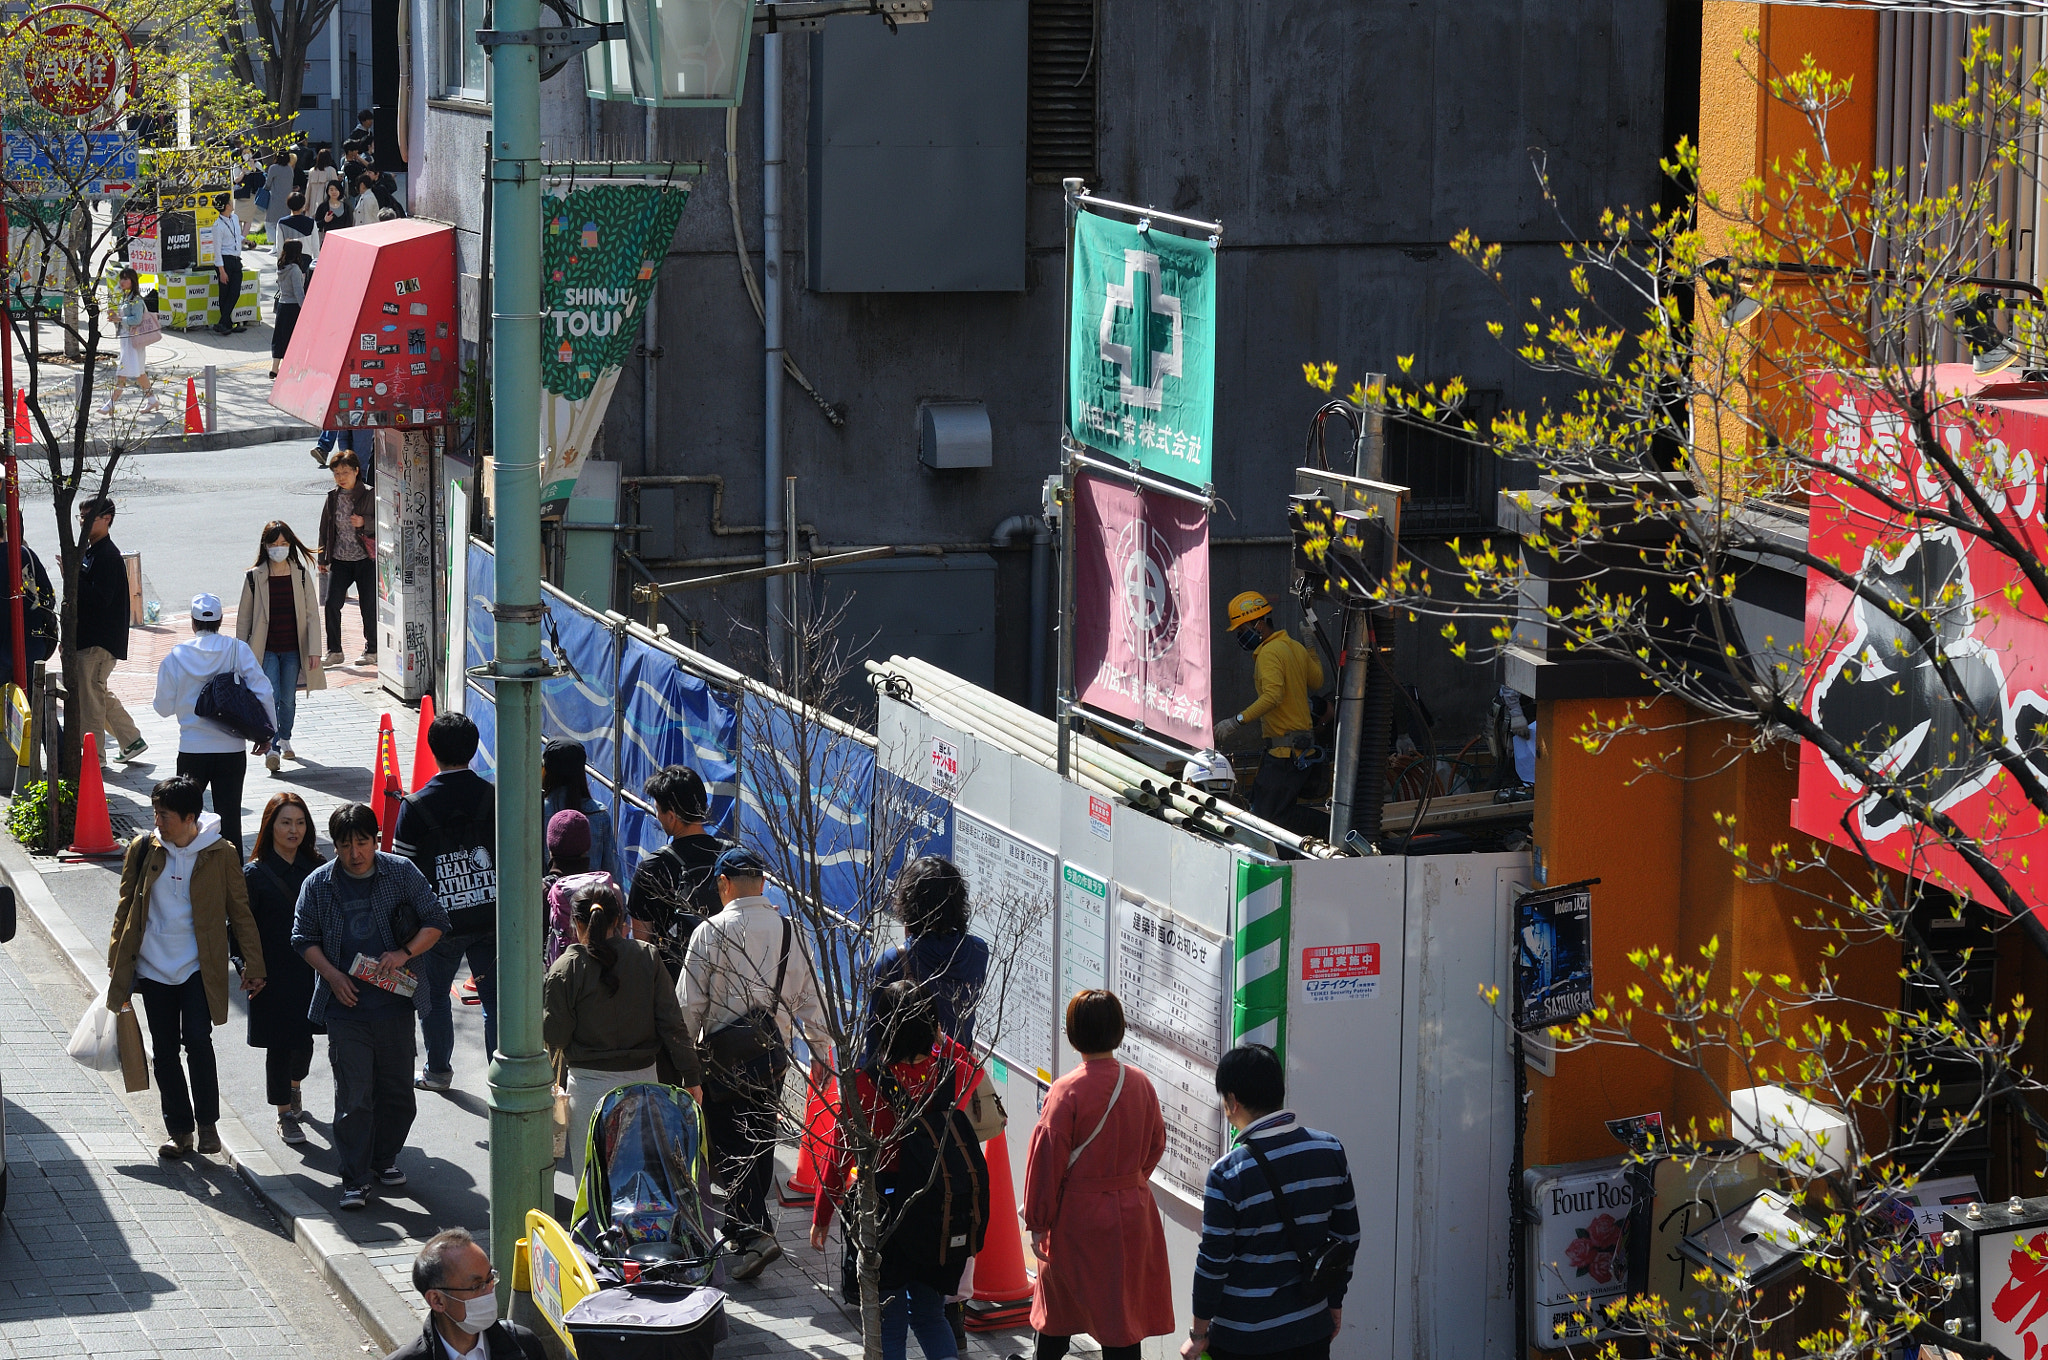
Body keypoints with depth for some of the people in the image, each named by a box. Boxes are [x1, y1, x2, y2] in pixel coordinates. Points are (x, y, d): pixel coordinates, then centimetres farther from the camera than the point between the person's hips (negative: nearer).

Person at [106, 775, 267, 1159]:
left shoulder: (220, 854, -4)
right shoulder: (143, 848, 2)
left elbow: (239, 911, 4)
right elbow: (126, 907, 11)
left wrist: (253, 965, 3)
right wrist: (117, 964, 10)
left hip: (199, 968, -3)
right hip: (153, 967, 3)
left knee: (197, 1041, -16)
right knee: (165, 1051, 6)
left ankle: (207, 1123, 0)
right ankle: (180, 1131, 16)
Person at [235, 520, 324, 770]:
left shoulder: (301, 575, 1)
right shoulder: (255, 577, -2)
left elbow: (312, 614, 1)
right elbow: (244, 618, 4)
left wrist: (314, 650, -6)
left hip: (293, 650, 2)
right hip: (266, 650, -2)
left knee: (288, 699, 10)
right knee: (270, 698, -14)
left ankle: (284, 740, 32)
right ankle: (271, 750, -17)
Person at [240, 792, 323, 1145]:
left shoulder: (316, 868, 3)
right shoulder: (255, 873, -7)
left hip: (310, 969, 3)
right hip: (274, 974, -3)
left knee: (304, 1038, 12)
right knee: (279, 1043, 2)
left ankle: (294, 1085, 43)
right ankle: (285, 1113, 16)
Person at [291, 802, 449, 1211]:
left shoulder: (402, 874, 0)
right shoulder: (318, 885, 1)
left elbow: (435, 922, 5)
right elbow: (304, 938, 8)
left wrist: (404, 953, -11)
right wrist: (332, 975, -7)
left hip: (395, 1004, 1)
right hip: (346, 1006, -1)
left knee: (397, 1090, 10)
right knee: (353, 1096, -5)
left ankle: (384, 1158, 31)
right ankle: (354, 1179, 0)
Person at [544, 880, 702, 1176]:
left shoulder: (566, 969, -11)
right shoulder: (647, 957, -2)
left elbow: (555, 1036, -7)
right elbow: (672, 1022, -1)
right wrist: (691, 1076, 5)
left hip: (589, 1083, -4)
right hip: (642, 1077, 4)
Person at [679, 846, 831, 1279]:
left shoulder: (712, 931, -10)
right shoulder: (790, 932, 4)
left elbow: (689, 1003, -9)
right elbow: (810, 999, 8)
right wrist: (820, 1054, 17)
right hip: (774, 1055, 5)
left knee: (731, 1148, -3)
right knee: (760, 1143, 16)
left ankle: (754, 1234, -18)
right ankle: (744, 1229, 28)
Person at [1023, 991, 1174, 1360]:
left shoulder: (1066, 1091, -19)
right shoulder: (1141, 1084, -4)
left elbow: (1047, 1161, -14)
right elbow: (1155, 1145, 11)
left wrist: (1037, 1222, -4)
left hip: (1077, 1217, -4)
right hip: (1131, 1215, 4)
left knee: (1058, 1301, 15)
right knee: (1123, 1306, 8)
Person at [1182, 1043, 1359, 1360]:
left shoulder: (1228, 1173, -17)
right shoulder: (1331, 1150, -3)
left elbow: (1213, 1262, -12)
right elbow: (1347, 1236, 6)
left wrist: (1199, 1334, -1)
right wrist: (1335, 1303, 18)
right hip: (1313, 1331, 5)